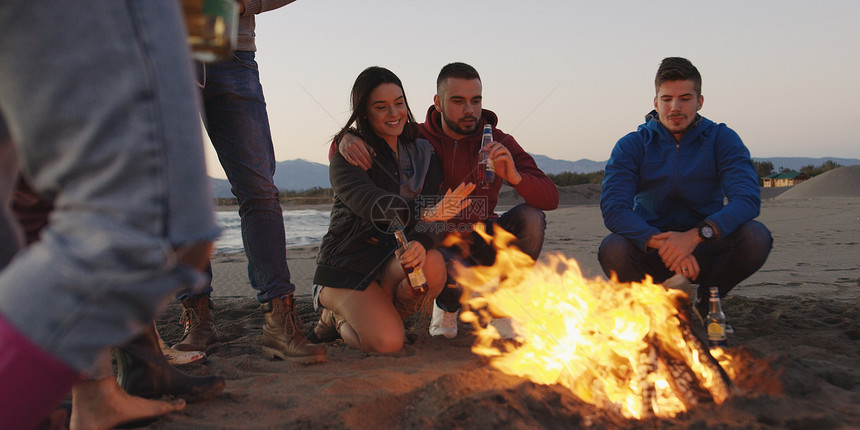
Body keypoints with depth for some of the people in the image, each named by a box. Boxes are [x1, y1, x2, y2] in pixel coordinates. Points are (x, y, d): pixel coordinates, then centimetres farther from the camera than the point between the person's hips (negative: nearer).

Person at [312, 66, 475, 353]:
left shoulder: (422, 153, 7)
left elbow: (429, 206, -3)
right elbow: (369, 202, -28)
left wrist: (420, 241, -28)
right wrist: (425, 212, -46)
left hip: (394, 259, 4)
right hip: (347, 264, -4)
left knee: (432, 264, -31)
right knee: (387, 342, -25)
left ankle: (386, 315, 0)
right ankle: (338, 317, 9)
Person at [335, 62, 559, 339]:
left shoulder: (499, 143, -6)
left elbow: (550, 198, -14)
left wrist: (515, 177, -35)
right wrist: (347, 138, -25)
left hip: (482, 244, 2)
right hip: (437, 244, -2)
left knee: (531, 217, -25)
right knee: (456, 274, -37)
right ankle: (447, 305, 5)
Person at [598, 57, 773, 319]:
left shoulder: (722, 140, -2)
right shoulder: (631, 146, -4)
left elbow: (748, 199, -18)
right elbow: (613, 208, -18)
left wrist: (696, 235, -35)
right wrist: (660, 243, -35)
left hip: (704, 252, 1)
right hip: (651, 251, -1)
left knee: (756, 237, -28)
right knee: (612, 250, -32)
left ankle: (702, 302, 1)